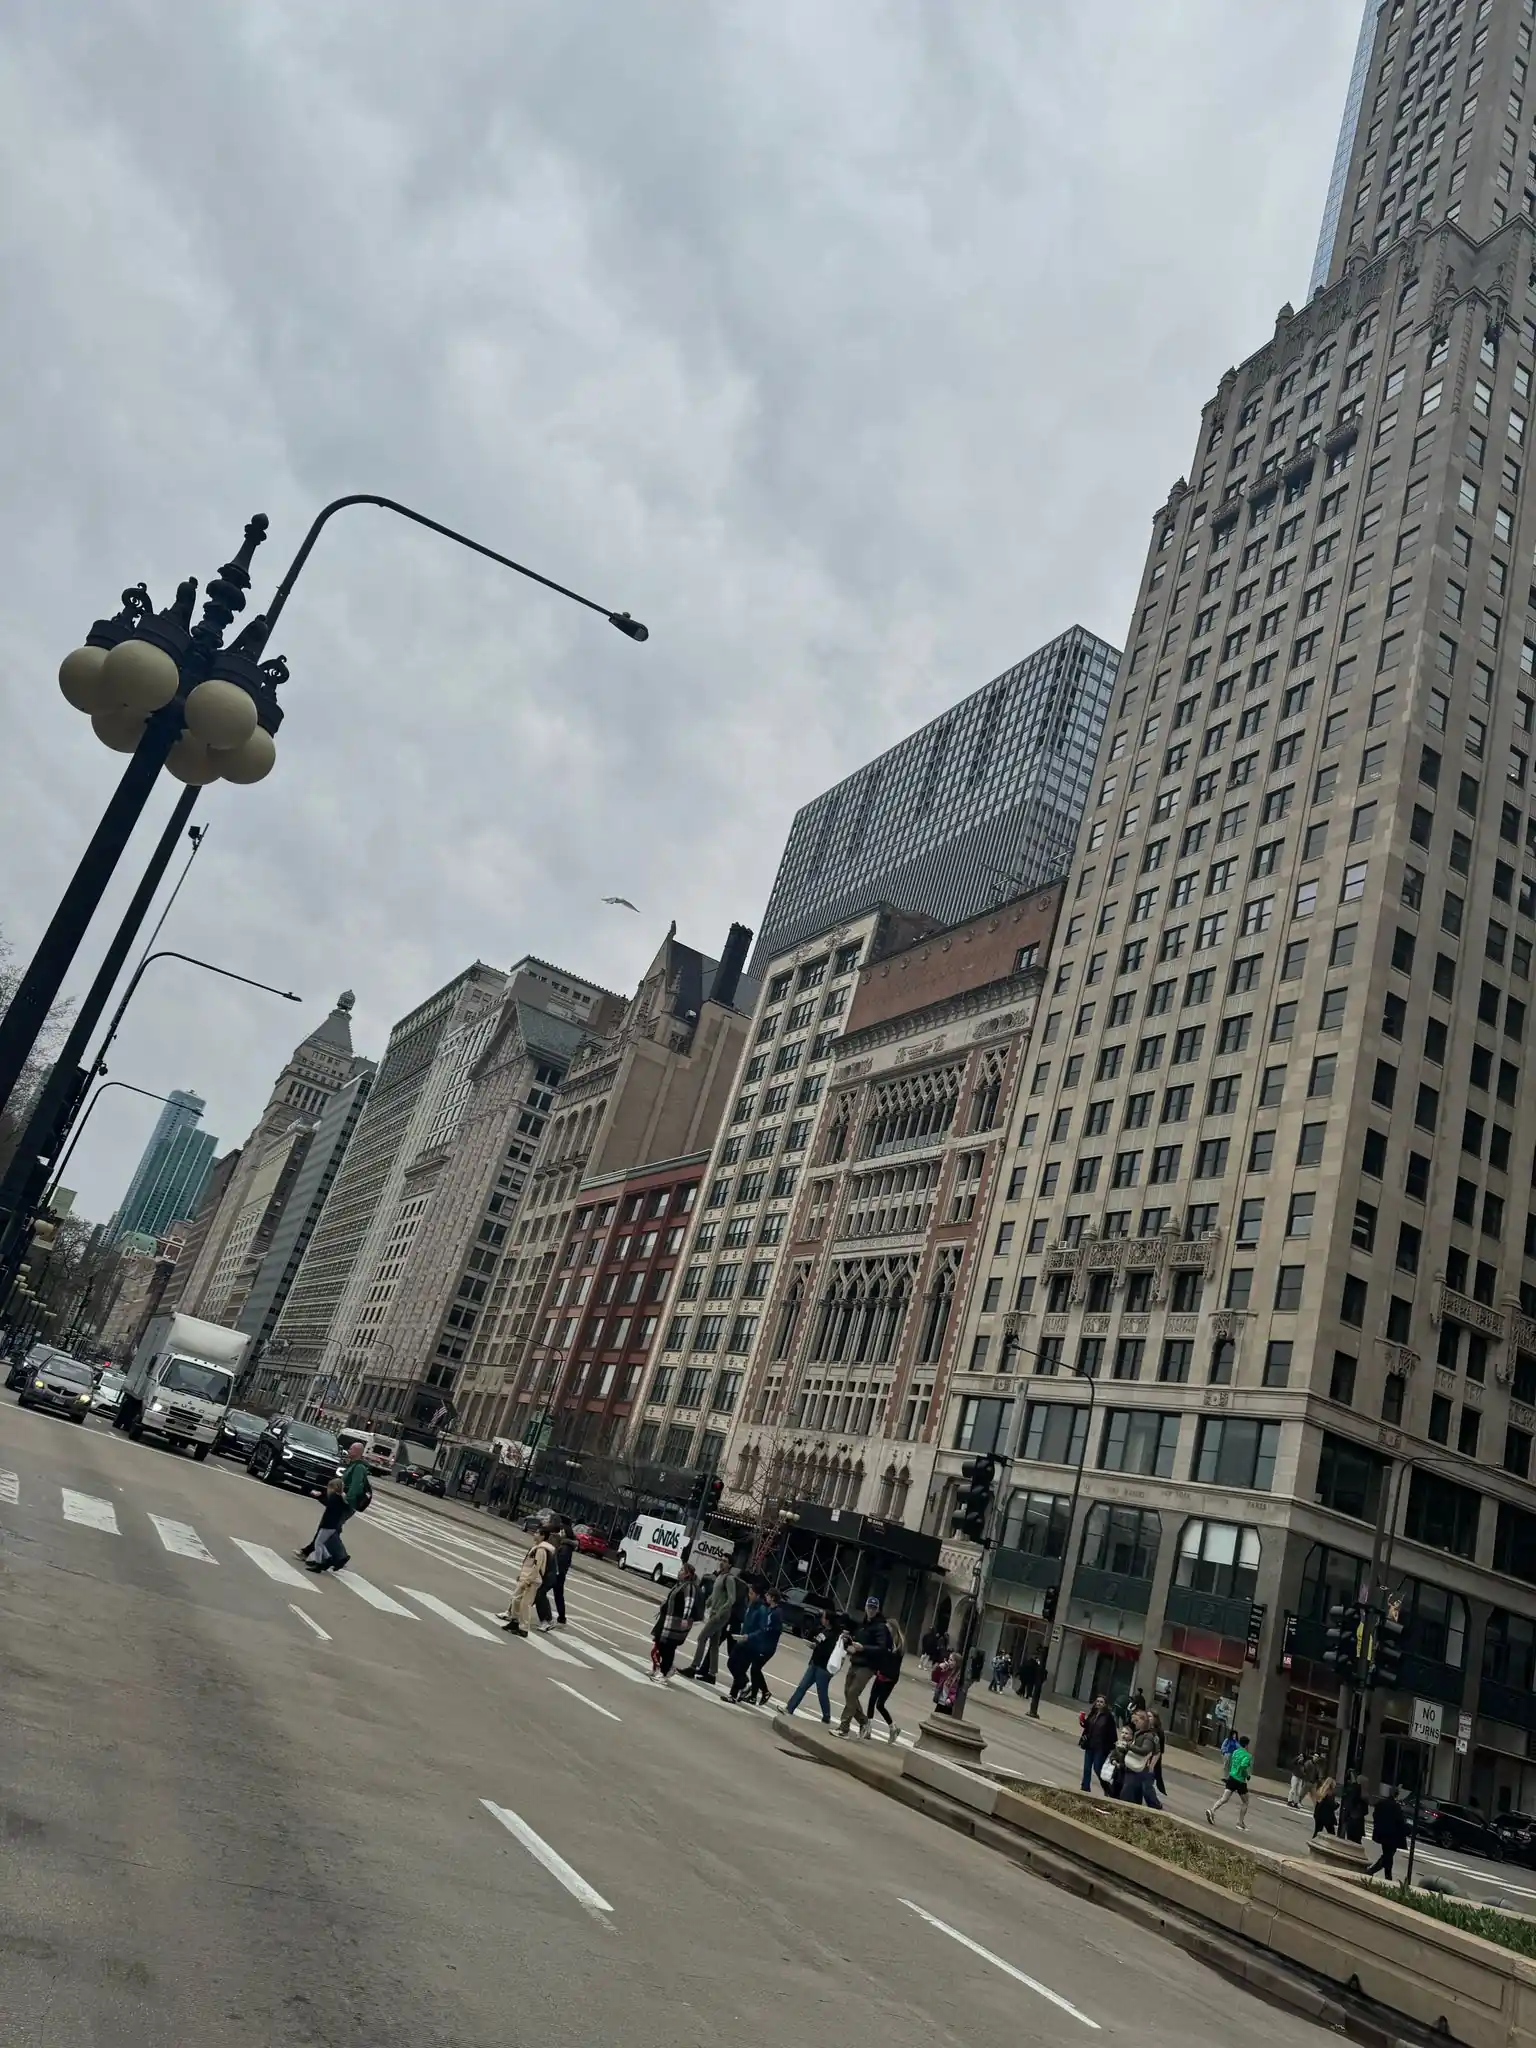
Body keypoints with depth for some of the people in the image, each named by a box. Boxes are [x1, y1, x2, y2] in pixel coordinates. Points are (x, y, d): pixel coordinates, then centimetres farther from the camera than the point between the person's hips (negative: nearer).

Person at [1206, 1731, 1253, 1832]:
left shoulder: (1236, 1751, 10)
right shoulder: (1248, 1756, -11)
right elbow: (1243, 1765, -27)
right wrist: (1248, 1775, -12)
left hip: (1231, 1777, 5)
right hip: (1240, 1781, -5)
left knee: (1224, 1799, -4)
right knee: (1245, 1802, 18)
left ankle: (1212, 1811, -27)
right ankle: (1240, 1823, 19)